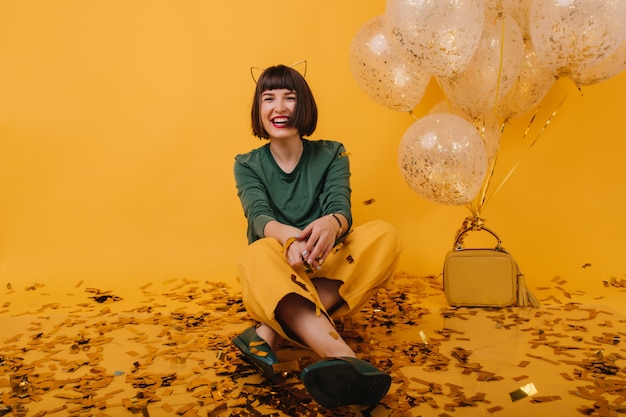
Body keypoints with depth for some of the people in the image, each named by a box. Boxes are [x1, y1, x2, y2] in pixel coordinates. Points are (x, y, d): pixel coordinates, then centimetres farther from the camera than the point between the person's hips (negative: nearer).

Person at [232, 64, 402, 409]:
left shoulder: (331, 155, 6)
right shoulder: (247, 165, 5)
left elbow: (341, 208, -12)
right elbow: (259, 216, -15)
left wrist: (332, 224, -39)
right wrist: (289, 236, -40)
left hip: (328, 272, 1)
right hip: (276, 277, -1)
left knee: (384, 235, -25)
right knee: (259, 255, -35)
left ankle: (272, 332, -33)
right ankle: (339, 354, -61)